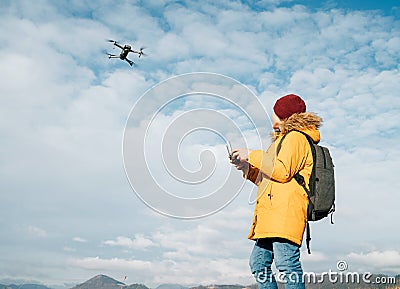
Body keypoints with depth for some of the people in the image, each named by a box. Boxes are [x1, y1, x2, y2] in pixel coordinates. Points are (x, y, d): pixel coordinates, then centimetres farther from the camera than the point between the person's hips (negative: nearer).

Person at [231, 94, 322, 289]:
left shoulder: (295, 137, 0)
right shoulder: (283, 139, 32)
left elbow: (282, 172, -14)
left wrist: (253, 156, -8)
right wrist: (247, 168, 24)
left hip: (286, 209, -10)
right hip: (273, 213, 11)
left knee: (286, 262, -18)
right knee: (258, 263, 8)